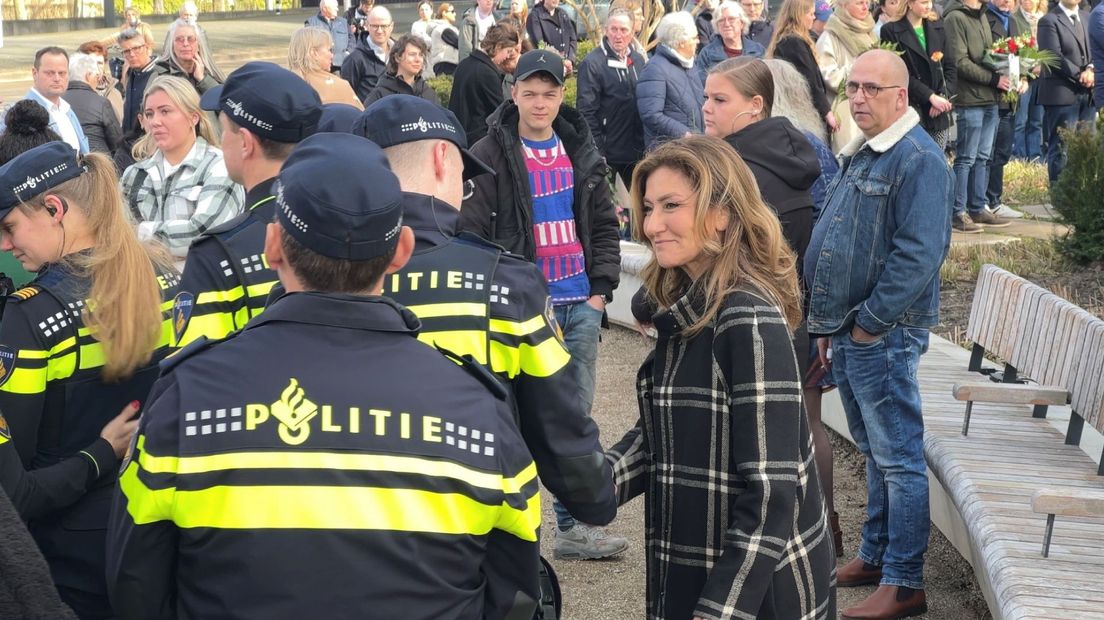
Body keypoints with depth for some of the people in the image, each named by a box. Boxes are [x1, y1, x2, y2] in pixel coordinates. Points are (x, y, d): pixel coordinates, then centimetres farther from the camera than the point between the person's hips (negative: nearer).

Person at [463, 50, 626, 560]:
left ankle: (574, 526, 22)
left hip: (581, 304, 5)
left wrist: (602, 287, 5)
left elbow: (604, 225, 15)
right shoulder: (490, 157, -6)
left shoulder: (580, 151, 10)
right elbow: (472, 234, -9)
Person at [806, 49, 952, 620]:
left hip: (884, 334, -9)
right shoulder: (859, 156, 15)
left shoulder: (919, 160, -15)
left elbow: (919, 255, -23)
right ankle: (876, 555, 30)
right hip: (849, 331, 9)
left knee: (897, 458, -3)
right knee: (874, 452, 19)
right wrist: (829, 321, 16)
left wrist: (869, 321, -19)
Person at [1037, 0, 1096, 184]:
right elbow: (1056, 58, -14)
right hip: (1062, 95, -6)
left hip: (1088, 94, 6)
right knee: (1061, 148, -4)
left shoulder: (1088, 17, 16)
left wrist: (1091, 70, -8)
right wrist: (1081, 76, -12)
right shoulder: (1049, 21, -6)